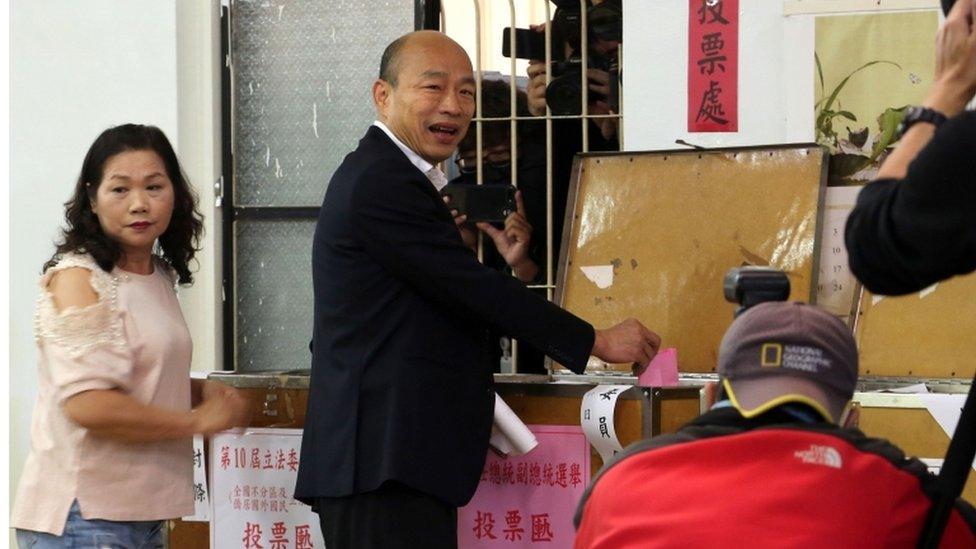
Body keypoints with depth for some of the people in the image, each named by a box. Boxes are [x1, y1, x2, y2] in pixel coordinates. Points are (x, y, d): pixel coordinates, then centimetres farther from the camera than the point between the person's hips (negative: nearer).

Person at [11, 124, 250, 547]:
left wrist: (203, 391, 7)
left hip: (140, 513, 8)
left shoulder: (160, 276, 12)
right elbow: (89, 405, -24)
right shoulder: (77, 280, -13)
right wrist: (198, 420, -13)